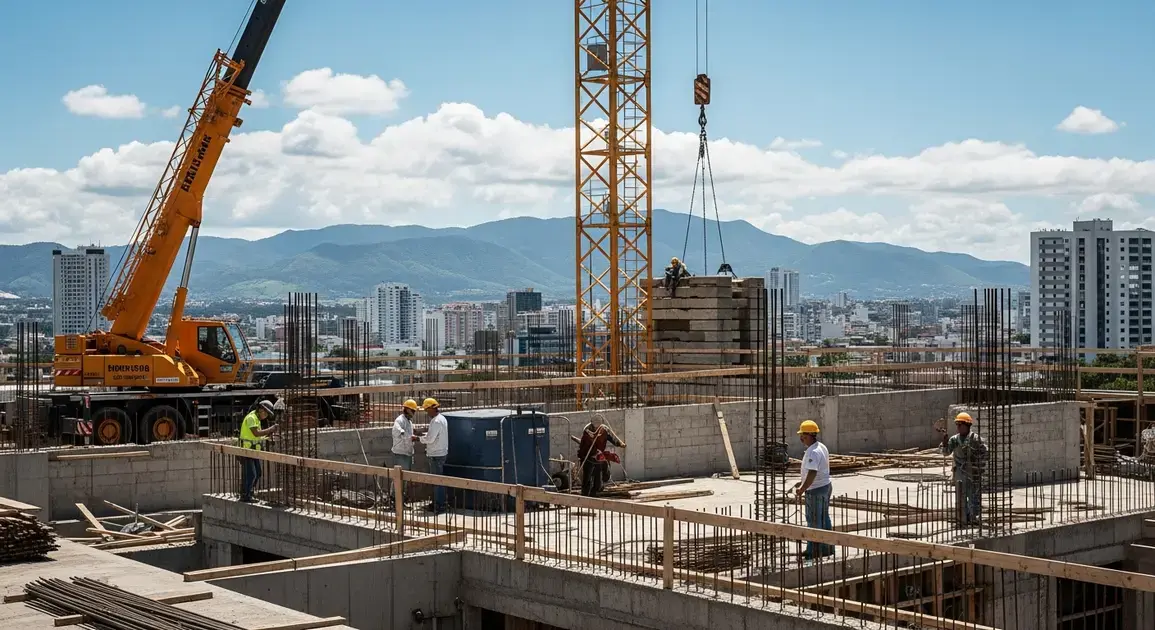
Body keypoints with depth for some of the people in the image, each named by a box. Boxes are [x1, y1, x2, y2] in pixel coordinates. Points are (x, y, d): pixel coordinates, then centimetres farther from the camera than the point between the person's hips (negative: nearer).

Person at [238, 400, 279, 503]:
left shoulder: (257, 419, 16)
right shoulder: (251, 418, -15)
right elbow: (256, 433, -28)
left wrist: (268, 434, 3)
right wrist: (270, 429, -21)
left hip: (254, 450, 10)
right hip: (246, 449, -10)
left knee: (257, 474, 11)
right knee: (250, 474, -11)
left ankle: (248, 494, 20)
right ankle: (245, 496, -4)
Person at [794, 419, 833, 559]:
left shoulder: (813, 452, -24)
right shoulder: (821, 447, 9)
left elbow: (812, 473, -30)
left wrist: (802, 489, -22)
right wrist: (803, 483, 24)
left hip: (816, 490, -10)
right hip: (825, 486, 10)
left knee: (814, 521, -1)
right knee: (824, 519, 17)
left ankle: (814, 552, 6)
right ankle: (827, 548, 25)